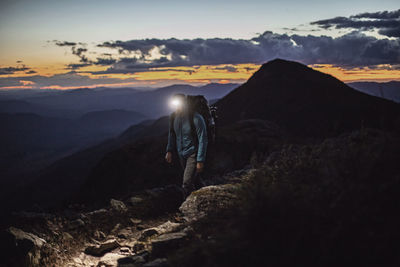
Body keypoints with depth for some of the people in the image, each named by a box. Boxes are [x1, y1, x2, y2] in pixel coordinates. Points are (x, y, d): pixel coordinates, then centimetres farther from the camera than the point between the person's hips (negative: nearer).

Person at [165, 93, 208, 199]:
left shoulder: (196, 119, -21)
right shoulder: (173, 117, -2)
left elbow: (203, 140, -17)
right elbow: (172, 134, 15)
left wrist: (200, 161, -19)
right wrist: (169, 151, 5)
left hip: (193, 154, -6)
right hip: (181, 155, 6)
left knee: (187, 184, -15)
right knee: (194, 182, 19)